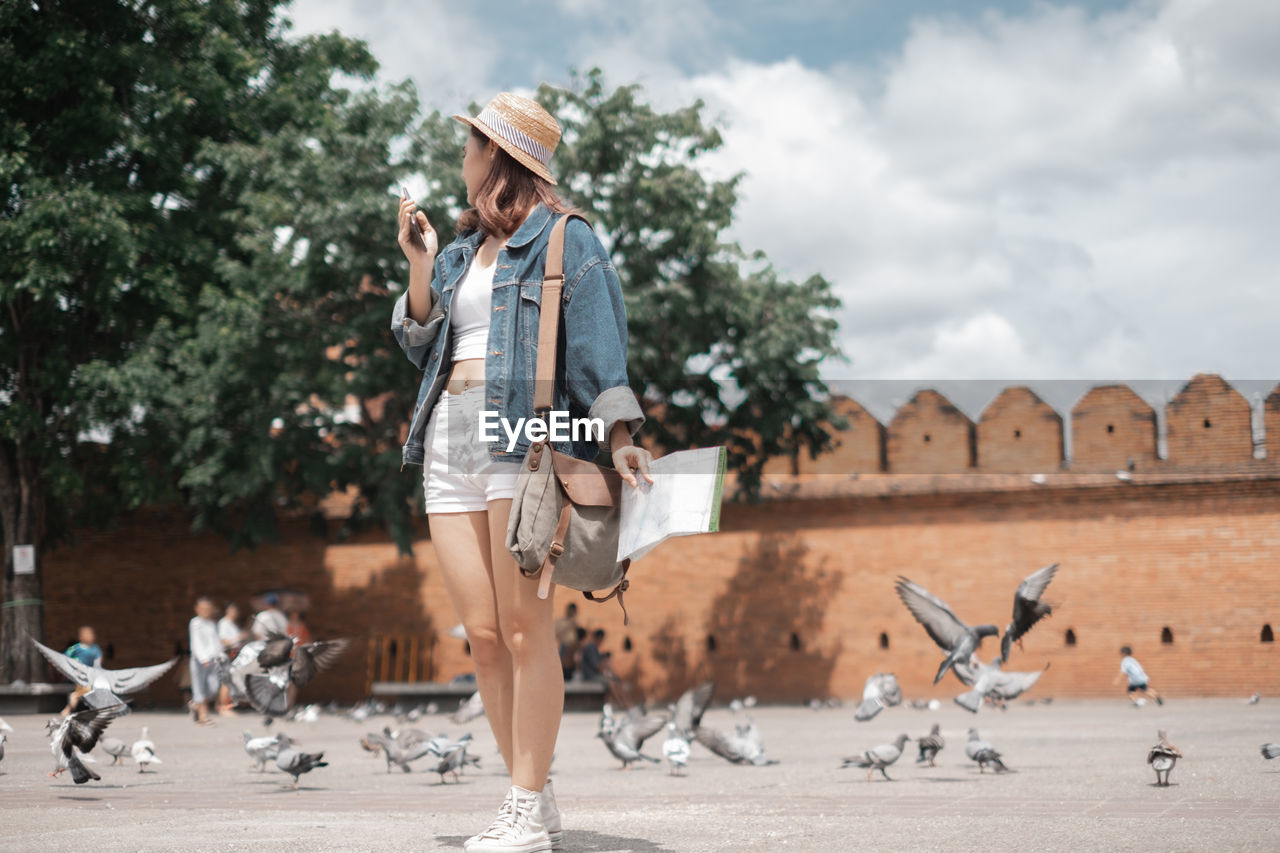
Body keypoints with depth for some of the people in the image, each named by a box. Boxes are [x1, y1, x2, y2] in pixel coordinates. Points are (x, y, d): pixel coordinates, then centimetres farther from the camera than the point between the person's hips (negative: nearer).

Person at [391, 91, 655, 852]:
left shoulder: (565, 240, 2)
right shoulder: (463, 251, 23)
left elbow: (598, 345, -6)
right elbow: (424, 346, 20)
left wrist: (619, 436, -15)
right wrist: (421, 266, 10)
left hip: (527, 439, -7)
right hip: (448, 443, 7)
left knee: (525, 630, -9)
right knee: (483, 634, 3)